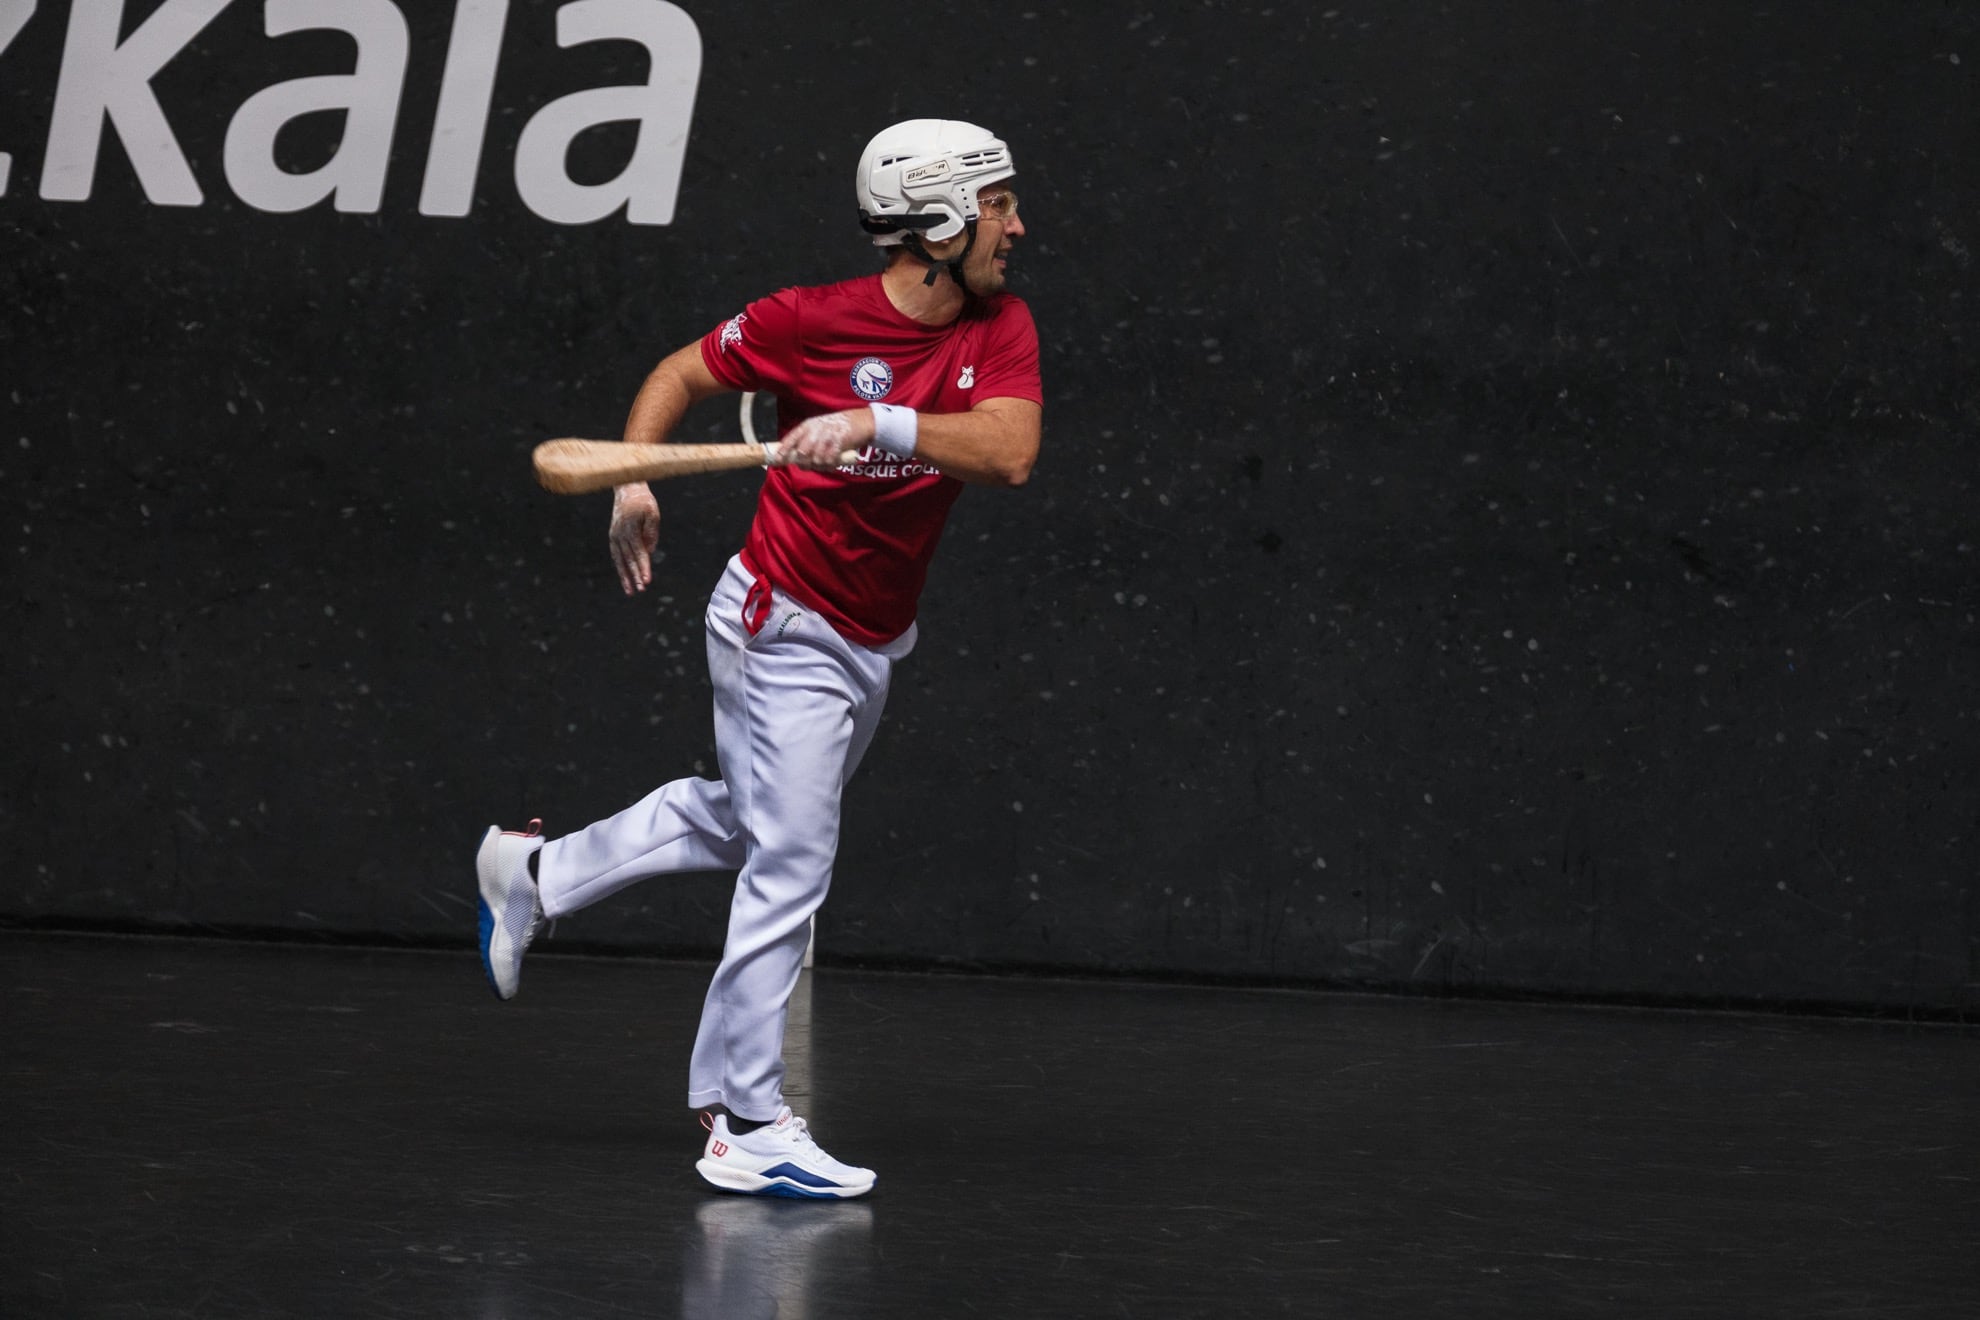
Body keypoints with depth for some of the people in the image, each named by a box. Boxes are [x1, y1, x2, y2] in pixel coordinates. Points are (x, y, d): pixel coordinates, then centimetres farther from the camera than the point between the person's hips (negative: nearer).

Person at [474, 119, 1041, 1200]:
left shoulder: (1002, 328, -7)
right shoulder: (813, 321, -18)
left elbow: (1010, 452, -24)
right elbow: (681, 375, -3)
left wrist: (879, 423, -36)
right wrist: (634, 478, -17)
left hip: (876, 644, 7)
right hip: (784, 630, -7)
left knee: (744, 819, 25)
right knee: (790, 867, -10)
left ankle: (537, 872, 45)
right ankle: (749, 1128, -4)